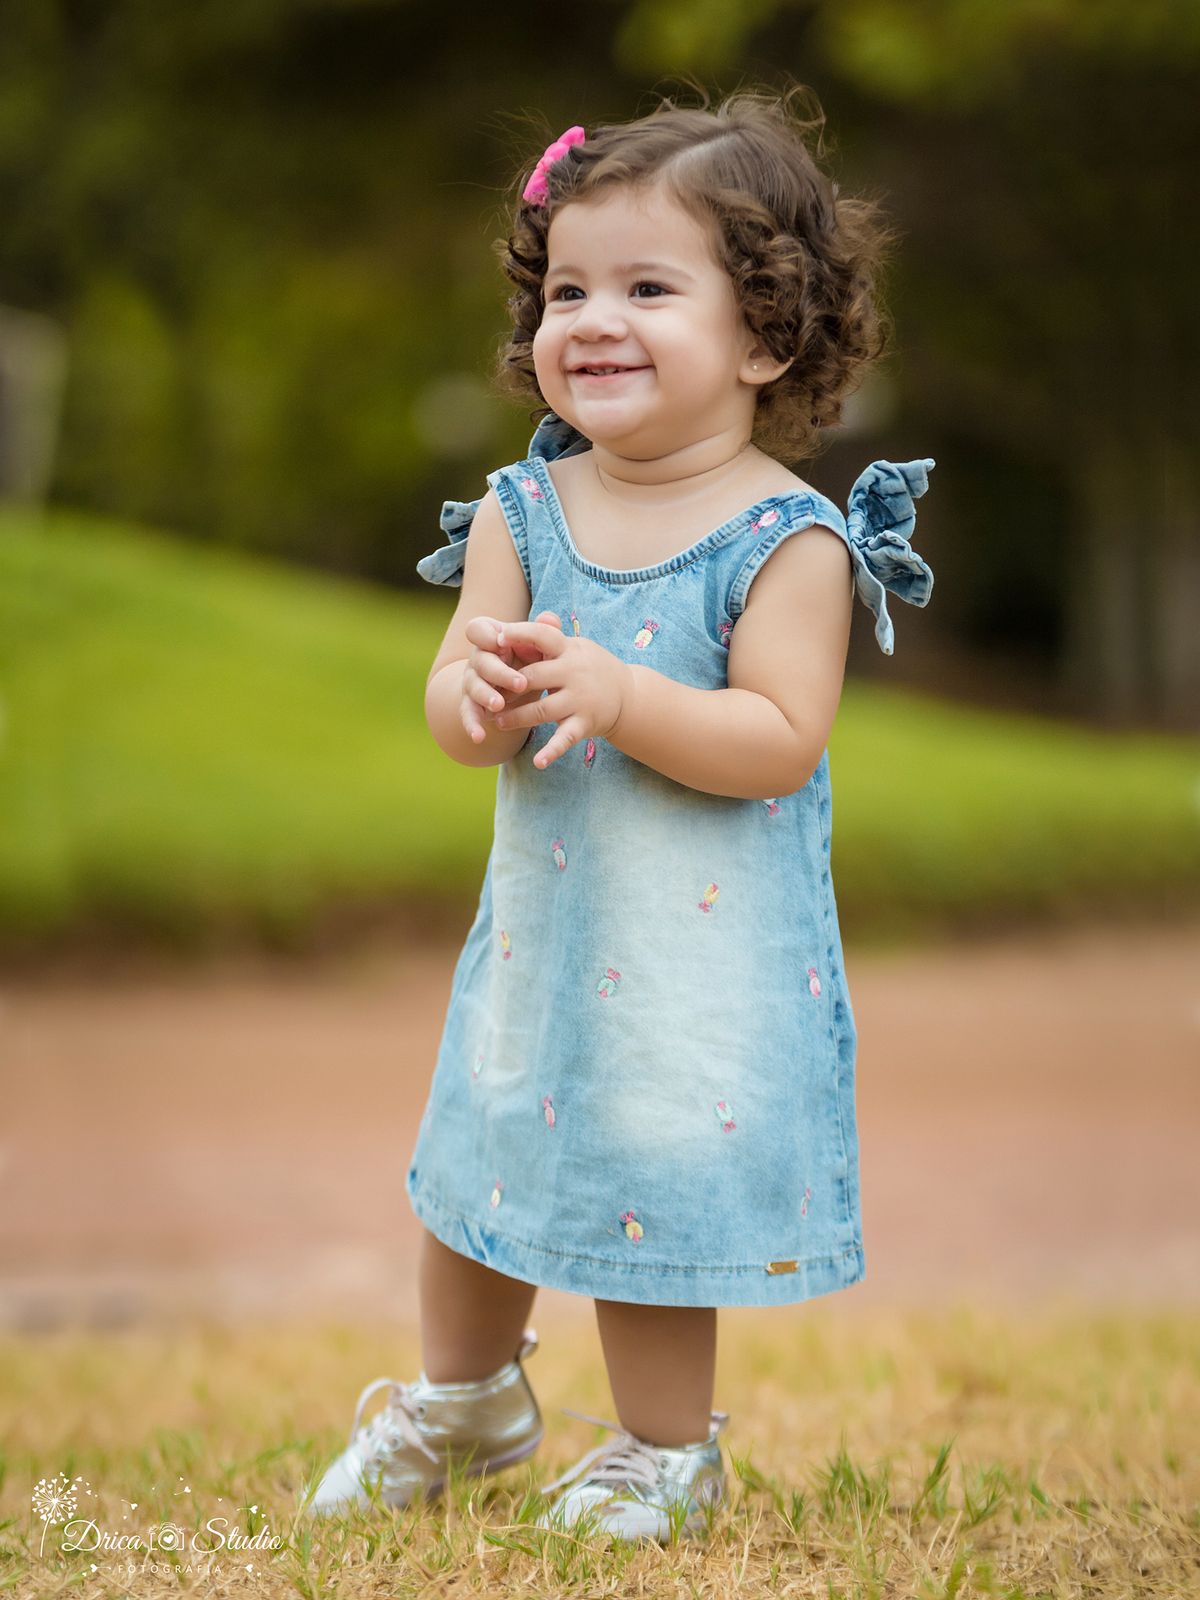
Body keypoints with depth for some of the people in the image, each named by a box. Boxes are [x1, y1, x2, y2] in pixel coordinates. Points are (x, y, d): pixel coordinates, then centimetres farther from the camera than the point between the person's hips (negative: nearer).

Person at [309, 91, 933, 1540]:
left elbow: (782, 739, -23)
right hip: (543, 919, 5)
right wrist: (480, 692, -29)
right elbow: (453, 715, -5)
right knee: (484, 1157, 18)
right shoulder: (521, 513, 0)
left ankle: (665, 1453, 27)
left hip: (709, 948, -5)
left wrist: (615, 693, -33)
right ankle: (463, 1399, 45)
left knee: (660, 1185, 3)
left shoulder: (788, 539, -14)